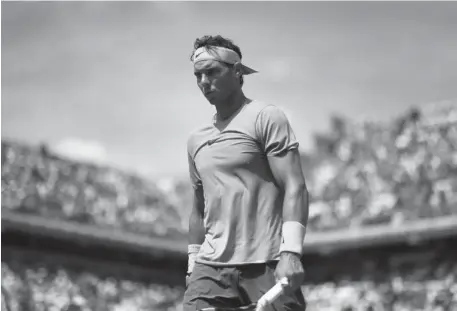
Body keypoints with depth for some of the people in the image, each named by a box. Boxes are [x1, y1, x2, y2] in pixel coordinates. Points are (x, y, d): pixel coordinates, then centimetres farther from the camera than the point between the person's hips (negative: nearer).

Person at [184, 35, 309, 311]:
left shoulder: (266, 117, -2)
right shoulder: (196, 140, 18)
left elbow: (295, 188, -10)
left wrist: (291, 252, -20)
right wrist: (193, 265, 20)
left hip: (266, 264, -5)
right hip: (211, 268, 5)